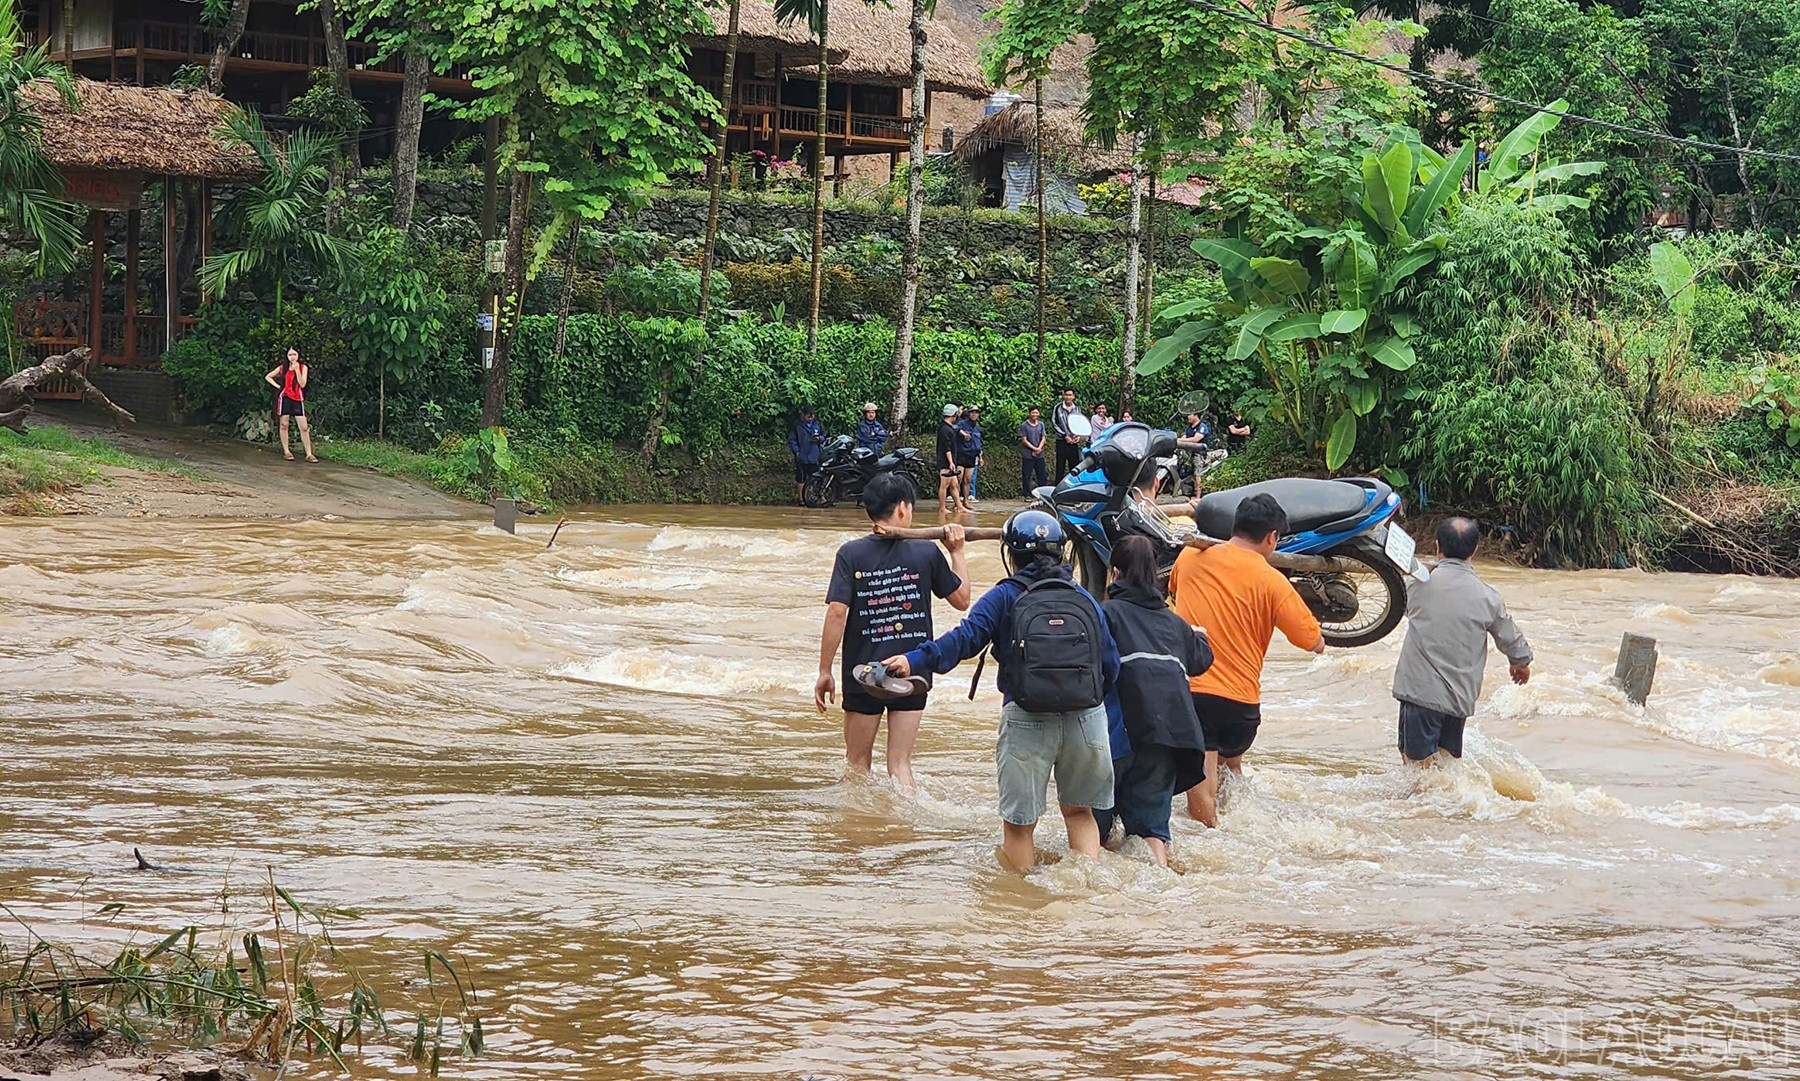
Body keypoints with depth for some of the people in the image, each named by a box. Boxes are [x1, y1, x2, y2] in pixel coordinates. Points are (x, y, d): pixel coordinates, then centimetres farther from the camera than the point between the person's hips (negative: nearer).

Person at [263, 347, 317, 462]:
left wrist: (297, 370, -13)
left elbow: (302, 384, -8)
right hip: (284, 397, 1)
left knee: (304, 427, -5)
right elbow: (268, 377, 15)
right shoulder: (282, 368, 6)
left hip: (297, 399, -1)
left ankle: (309, 454, -5)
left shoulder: (303, 368, 3)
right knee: (284, 425, 3)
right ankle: (286, 452, 11)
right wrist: (277, 386, 1)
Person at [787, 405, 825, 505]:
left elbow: (823, 436, 19)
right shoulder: (797, 425, -2)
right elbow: (791, 440, -1)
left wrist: (819, 439, -3)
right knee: (801, 478, 4)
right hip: (802, 457, -3)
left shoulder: (817, 424, 9)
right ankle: (800, 498, 12)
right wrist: (796, 451, -11)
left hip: (814, 458, 3)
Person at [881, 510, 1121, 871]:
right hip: (1086, 719, 3)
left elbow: (966, 638, -13)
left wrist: (914, 661, -19)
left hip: (1027, 720, -3)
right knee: (1079, 812, 21)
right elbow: (1111, 665, 10)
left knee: (1018, 822, 8)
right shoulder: (1084, 599, 11)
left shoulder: (1005, 597, 2)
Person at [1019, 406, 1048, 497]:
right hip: (1028, 455, -4)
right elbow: (1024, 440, -7)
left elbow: (1043, 438, 7)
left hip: (1039, 455, 4)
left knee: (1042, 475, 4)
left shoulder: (1041, 425, 9)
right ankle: (1027, 495, 4)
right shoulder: (1024, 425, -4)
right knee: (1026, 476, -2)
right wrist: (1034, 448, -15)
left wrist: (1039, 449, -10)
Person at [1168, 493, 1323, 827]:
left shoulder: (1188, 558, 6)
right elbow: (1314, 643, -2)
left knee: (1202, 794, -2)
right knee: (1231, 765, 27)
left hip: (1187, 689, 0)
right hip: (1239, 696, 0)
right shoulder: (1270, 581, -6)